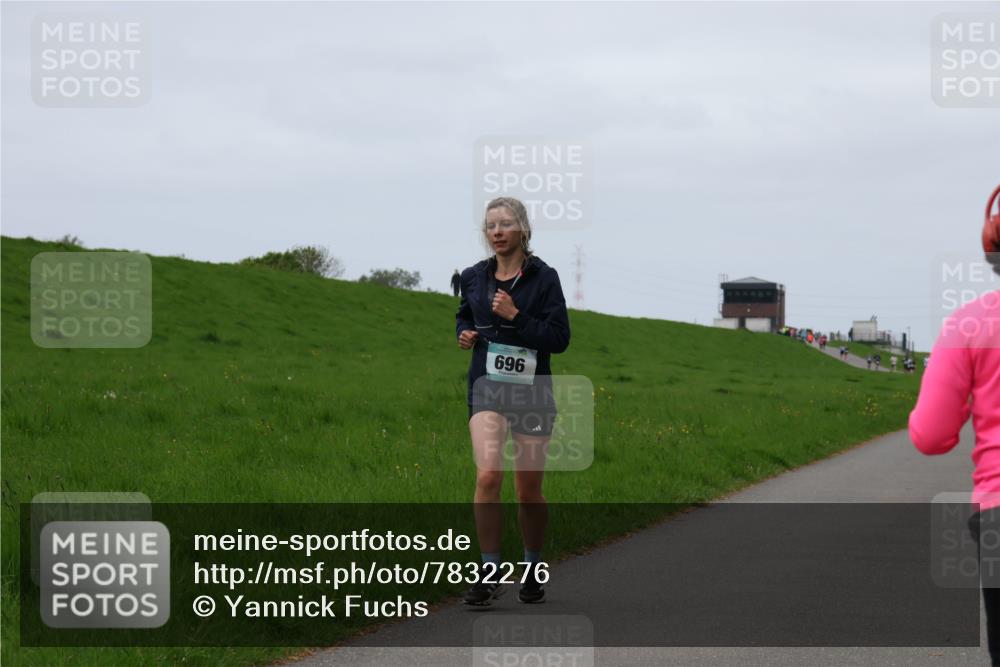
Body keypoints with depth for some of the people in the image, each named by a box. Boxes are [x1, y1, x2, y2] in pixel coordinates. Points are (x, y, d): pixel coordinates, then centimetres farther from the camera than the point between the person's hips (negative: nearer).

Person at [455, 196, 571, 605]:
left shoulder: (544, 278, -4)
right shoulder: (474, 277, 7)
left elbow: (560, 338, -9)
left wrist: (515, 316, -18)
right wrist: (464, 334, 4)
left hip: (532, 392, -1)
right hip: (487, 387, 1)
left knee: (529, 490, 7)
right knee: (488, 475, -19)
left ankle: (532, 570, 28)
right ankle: (489, 574, -12)